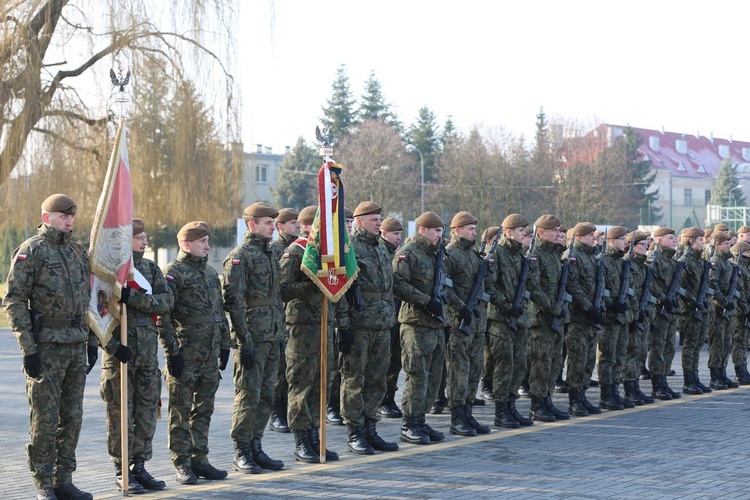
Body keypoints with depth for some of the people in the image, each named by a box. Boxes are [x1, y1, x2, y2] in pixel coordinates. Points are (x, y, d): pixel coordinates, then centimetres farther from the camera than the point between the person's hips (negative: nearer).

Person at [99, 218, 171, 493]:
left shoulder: (150, 268, 11)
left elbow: (167, 302, -3)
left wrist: (134, 297, -18)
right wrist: (112, 345, -17)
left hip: (148, 351, 5)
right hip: (119, 351, -5)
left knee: (147, 412, 7)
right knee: (120, 413, 0)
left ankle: (139, 467, 17)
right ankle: (121, 471, 9)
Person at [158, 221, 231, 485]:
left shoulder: (210, 272, 16)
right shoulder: (174, 272, -8)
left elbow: (220, 312, 21)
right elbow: (163, 316, -13)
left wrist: (225, 345, 16)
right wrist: (172, 352, -16)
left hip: (209, 355, 7)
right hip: (185, 356, -7)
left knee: (204, 410, 11)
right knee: (181, 412, 0)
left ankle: (199, 460, 19)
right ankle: (182, 465, 6)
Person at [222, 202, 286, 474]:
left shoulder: (270, 254, 17)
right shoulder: (239, 256, -10)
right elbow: (233, 301, -15)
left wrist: (281, 335, 19)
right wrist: (245, 342, -18)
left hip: (272, 338, 8)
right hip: (252, 338, -8)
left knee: (266, 395, 10)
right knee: (248, 395, -4)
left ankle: (256, 448, 18)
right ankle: (241, 453, 4)